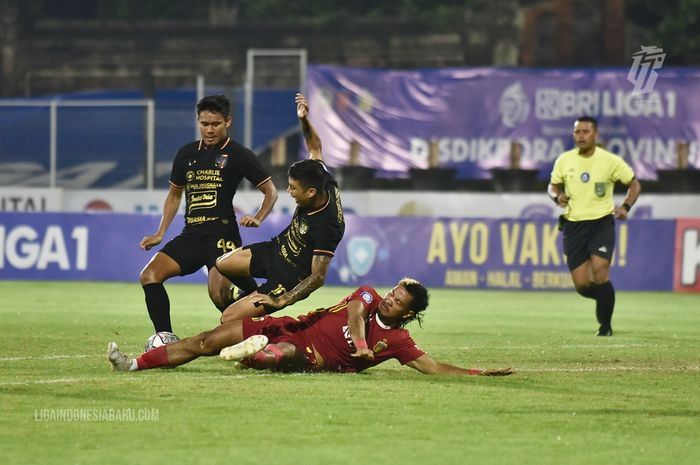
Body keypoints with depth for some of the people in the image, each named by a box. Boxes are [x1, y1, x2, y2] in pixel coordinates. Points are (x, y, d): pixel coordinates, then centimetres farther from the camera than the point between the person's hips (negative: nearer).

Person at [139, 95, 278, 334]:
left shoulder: (238, 155, 1)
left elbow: (270, 191, 5)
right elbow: (174, 194, 28)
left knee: (218, 293, -25)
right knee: (149, 274, -13)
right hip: (191, 233, 6)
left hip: (222, 232, -6)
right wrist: (160, 233, 20)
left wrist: (257, 218, -13)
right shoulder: (186, 154, 16)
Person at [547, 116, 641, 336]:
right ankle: (606, 298, 31)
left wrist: (625, 206, -10)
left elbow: (634, 184, 7)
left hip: (602, 222, -2)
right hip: (573, 225, 2)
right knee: (581, 285, -4)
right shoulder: (564, 160, 2)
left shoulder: (610, 161, -4)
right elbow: (552, 186, 16)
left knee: (599, 272, -20)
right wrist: (557, 196, -7)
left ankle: (605, 325, -3)